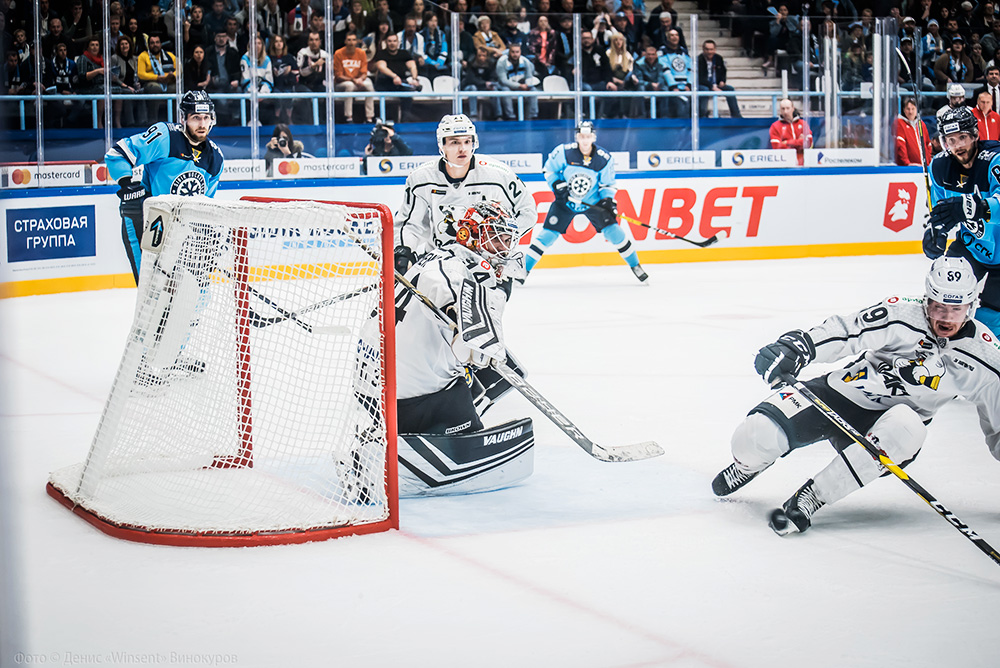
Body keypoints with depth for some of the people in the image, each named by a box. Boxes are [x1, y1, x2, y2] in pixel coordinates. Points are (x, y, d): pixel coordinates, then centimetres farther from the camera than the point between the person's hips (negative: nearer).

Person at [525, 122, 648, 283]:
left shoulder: (604, 158, -14)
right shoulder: (564, 152, -18)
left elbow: (608, 183, -2)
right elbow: (549, 169, -2)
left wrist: (607, 199, -19)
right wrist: (557, 185, -16)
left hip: (593, 202, 0)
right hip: (565, 200, 0)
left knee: (613, 230, -11)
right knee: (548, 234, -8)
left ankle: (635, 265, 6)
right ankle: (524, 269, 4)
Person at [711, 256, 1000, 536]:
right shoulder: (902, 314, -18)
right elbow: (842, 332, -21)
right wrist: (795, 344, -36)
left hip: (888, 420, 1)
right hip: (844, 392, -1)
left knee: (906, 427, -39)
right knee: (756, 435, -21)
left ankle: (811, 497, -27)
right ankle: (748, 464, 24)